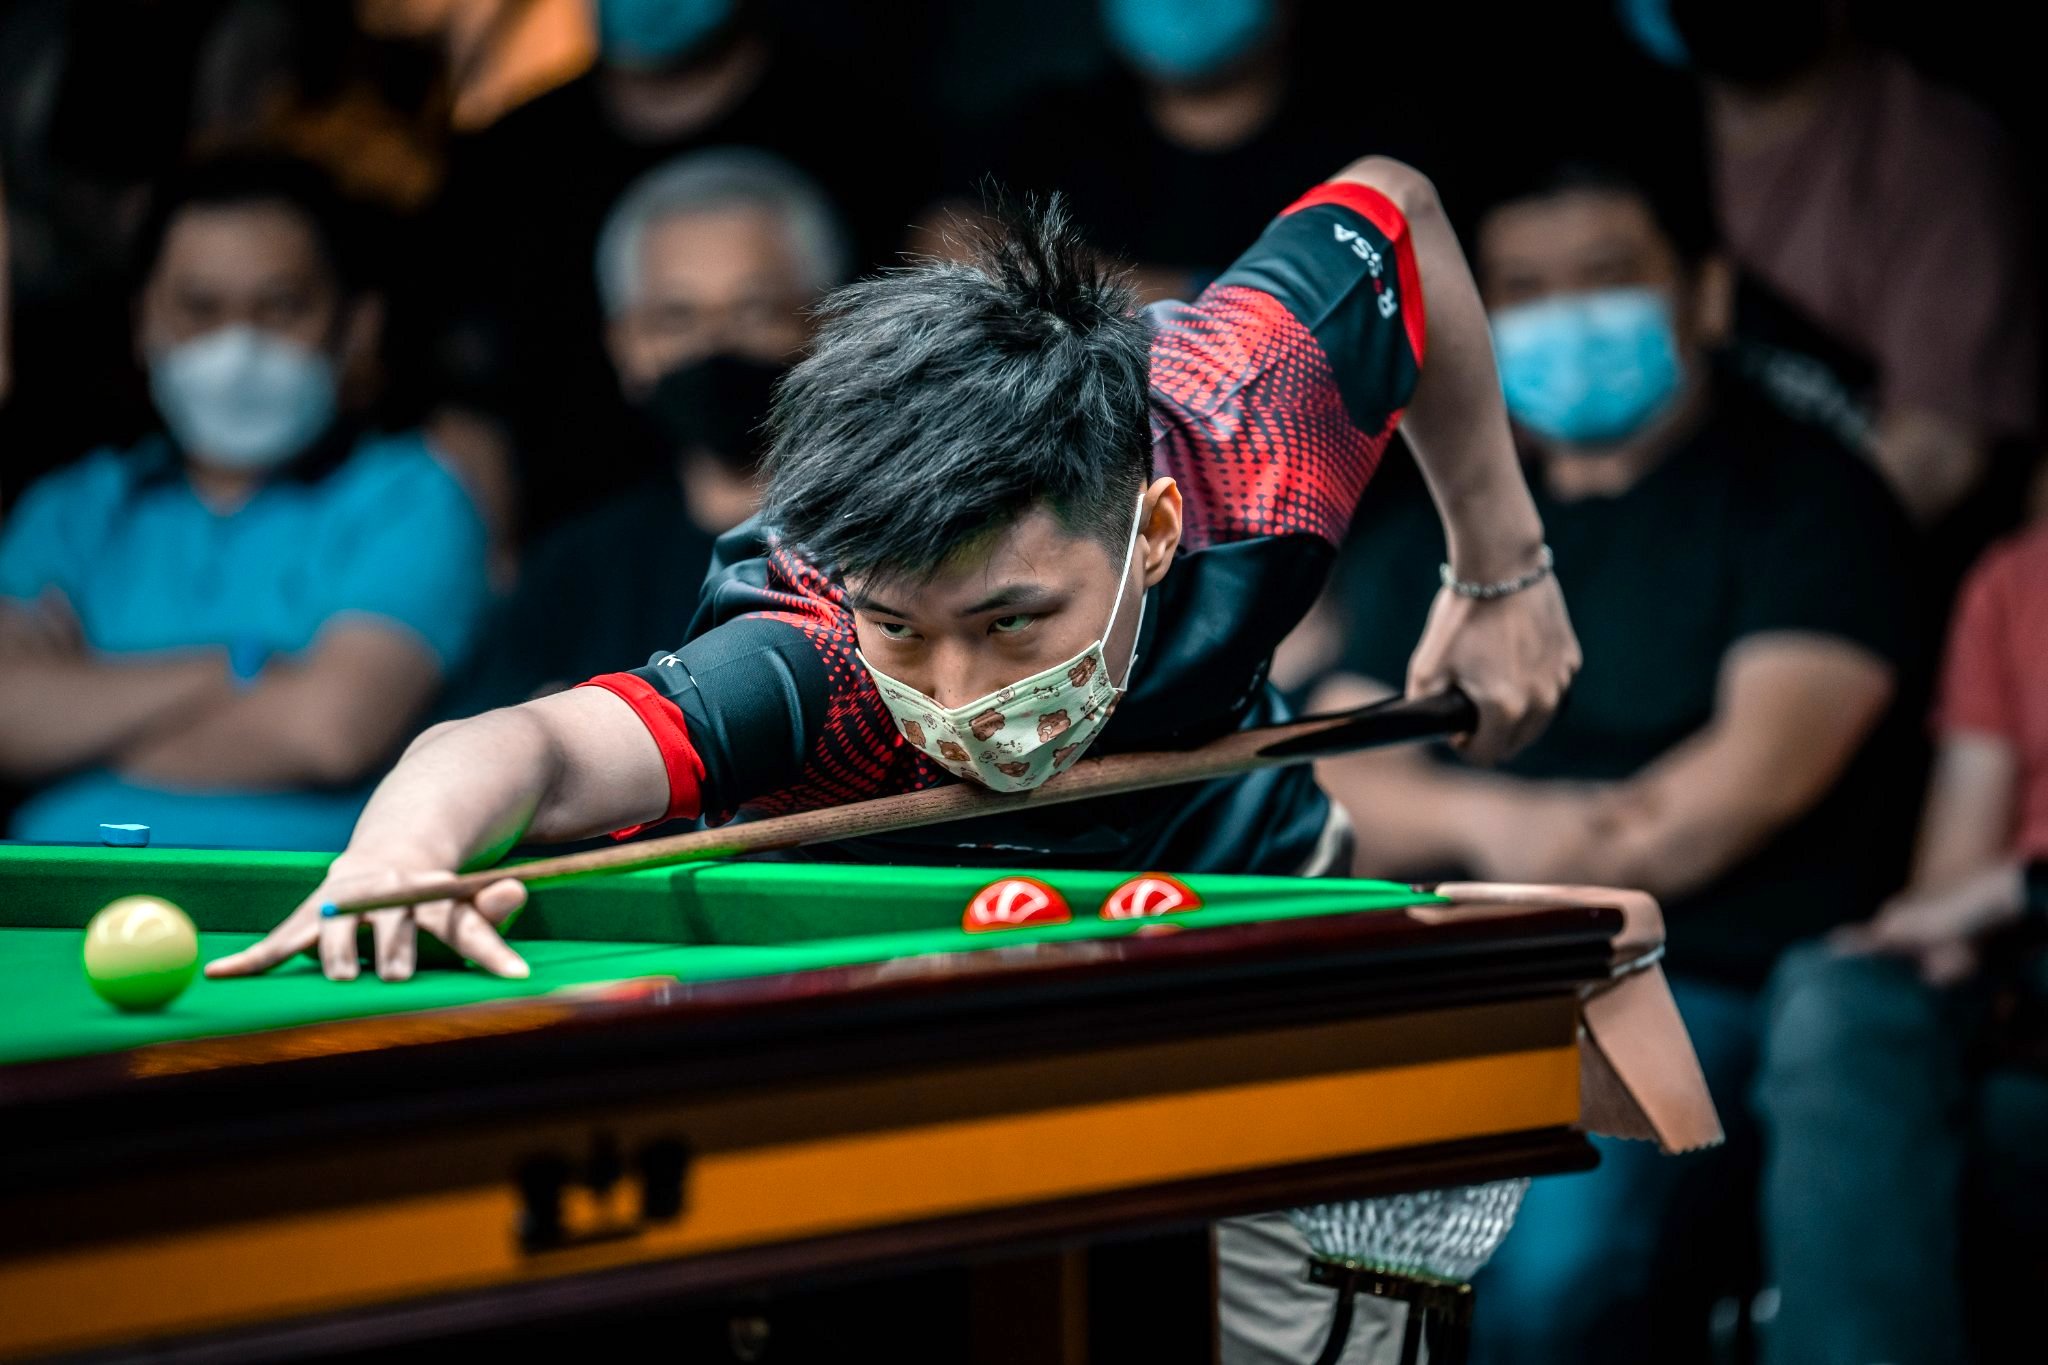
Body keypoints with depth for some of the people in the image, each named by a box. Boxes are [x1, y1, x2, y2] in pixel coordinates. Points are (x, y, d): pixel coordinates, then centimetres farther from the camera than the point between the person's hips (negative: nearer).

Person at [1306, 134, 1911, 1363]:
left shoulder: (1807, 499, 7)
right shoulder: (1434, 523, 22)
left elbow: (1752, 775, -6)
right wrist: (1488, 820, -10)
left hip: (1694, 985, -4)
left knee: (1552, 1265, -33)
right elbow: (1337, 789, 12)